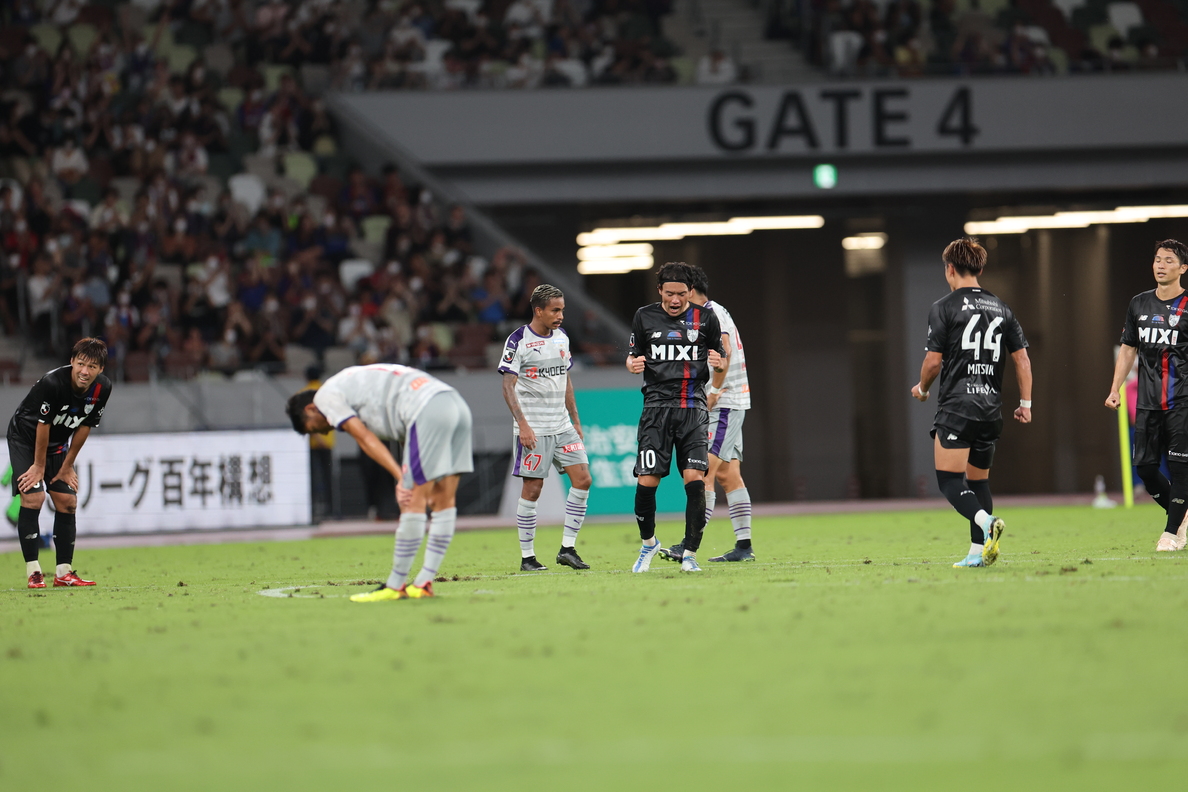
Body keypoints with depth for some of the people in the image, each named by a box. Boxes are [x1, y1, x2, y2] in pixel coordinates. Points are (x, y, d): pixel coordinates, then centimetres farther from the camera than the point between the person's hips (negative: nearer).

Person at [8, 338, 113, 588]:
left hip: (58, 444, 6)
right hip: (26, 438, -6)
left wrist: (67, 466, 0)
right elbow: (42, 425, -23)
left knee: (67, 502, 1)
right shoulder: (52, 383, -33)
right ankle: (33, 572, -14)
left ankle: (64, 572, 7)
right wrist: (39, 466, -14)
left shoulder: (102, 388, -16)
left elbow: (85, 426, -4)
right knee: (33, 497, -17)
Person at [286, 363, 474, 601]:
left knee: (413, 503, -4)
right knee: (444, 501, 9)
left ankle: (396, 586, 0)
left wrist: (401, 478, -8)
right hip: (457, 404, 9)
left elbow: (367, 440, -3)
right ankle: (424, 584, 15)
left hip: (429, 410, -9)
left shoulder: (326, 396, 8)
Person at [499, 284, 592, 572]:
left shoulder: (562, 338, 11)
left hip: (562, 426, 6)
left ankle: (568, 548, 4)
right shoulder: (518, 341, -9)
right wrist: (523, 424, -20)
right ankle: (527, 557, 4)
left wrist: (575, 420, 17)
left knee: (582, 480, -4)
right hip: (533, 429, -6)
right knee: (532, 489, -4)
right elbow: (508, 386, -11)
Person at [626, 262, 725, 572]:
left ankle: (689, 554, -3)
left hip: (693, 408, 0)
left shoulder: (705, 318, 6)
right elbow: (633, 356, 17)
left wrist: (717, 362, -9)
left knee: (695, 480, -12)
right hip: (657, 406, 0)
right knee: (647, 482, -7)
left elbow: (721, 363, 14)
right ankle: (648, 542, 19)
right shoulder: (644, 317, 7)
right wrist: (633, 364, -7)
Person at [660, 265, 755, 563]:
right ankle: (744, 546, 10)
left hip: (724, 404, -10)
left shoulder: (712, 313, -12)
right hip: (727, 405, 10)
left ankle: (689, 545, -20)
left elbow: (724, 352, -25)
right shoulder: (706, 315, 19)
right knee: (728, 475, 10)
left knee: (703, 473, -15)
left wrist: (714, 392, -23)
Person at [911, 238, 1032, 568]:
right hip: (991, 407, 6)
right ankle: (978, 552, 9)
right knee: (978, 480, 14)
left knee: (949, 479, -6)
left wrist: (922, 389, 13)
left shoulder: (943, 307, -4)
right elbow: (1022, 357, 10)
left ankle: (986, 522, -31)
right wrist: (1025, 403, 15)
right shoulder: (1000, 308, 12)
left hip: (956, 406, -6)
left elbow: (933, 360, -6)